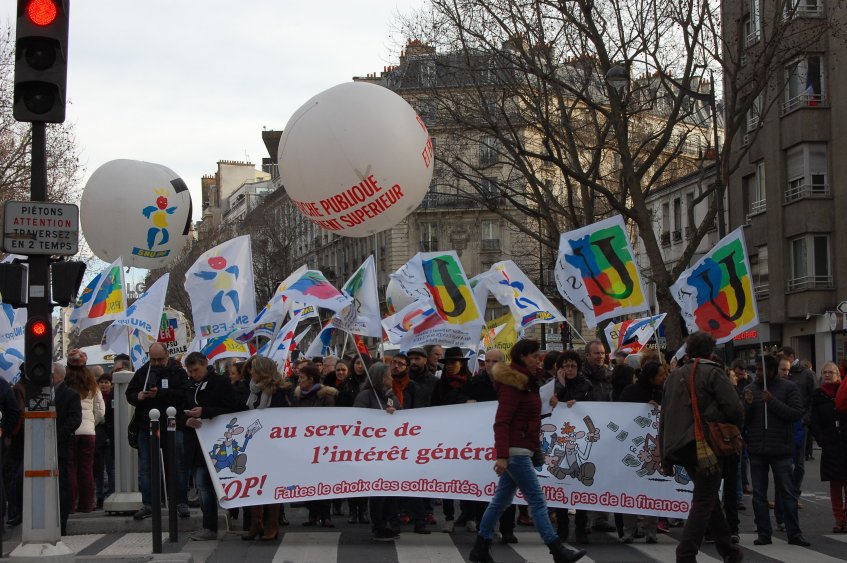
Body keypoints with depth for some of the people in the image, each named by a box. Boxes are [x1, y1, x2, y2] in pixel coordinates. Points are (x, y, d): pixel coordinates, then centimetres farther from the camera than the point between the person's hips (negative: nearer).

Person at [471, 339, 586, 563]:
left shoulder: (528, 381, 16)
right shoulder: (513, 384, -13)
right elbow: (501, 422, -20)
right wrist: (501, 455, -26)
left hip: (519, 450, 10)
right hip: (515, 450, -10)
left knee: (502, 500, 11)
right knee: (537, 500, -9)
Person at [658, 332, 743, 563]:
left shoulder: (674, 376, 14)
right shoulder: (713, 373, -5)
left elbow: (664, 419, 14)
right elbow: (734, 409, -15)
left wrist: (666, 457, 16)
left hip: (680, 447, 6)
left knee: (710, 499, 18)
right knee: (704, 501, -2)